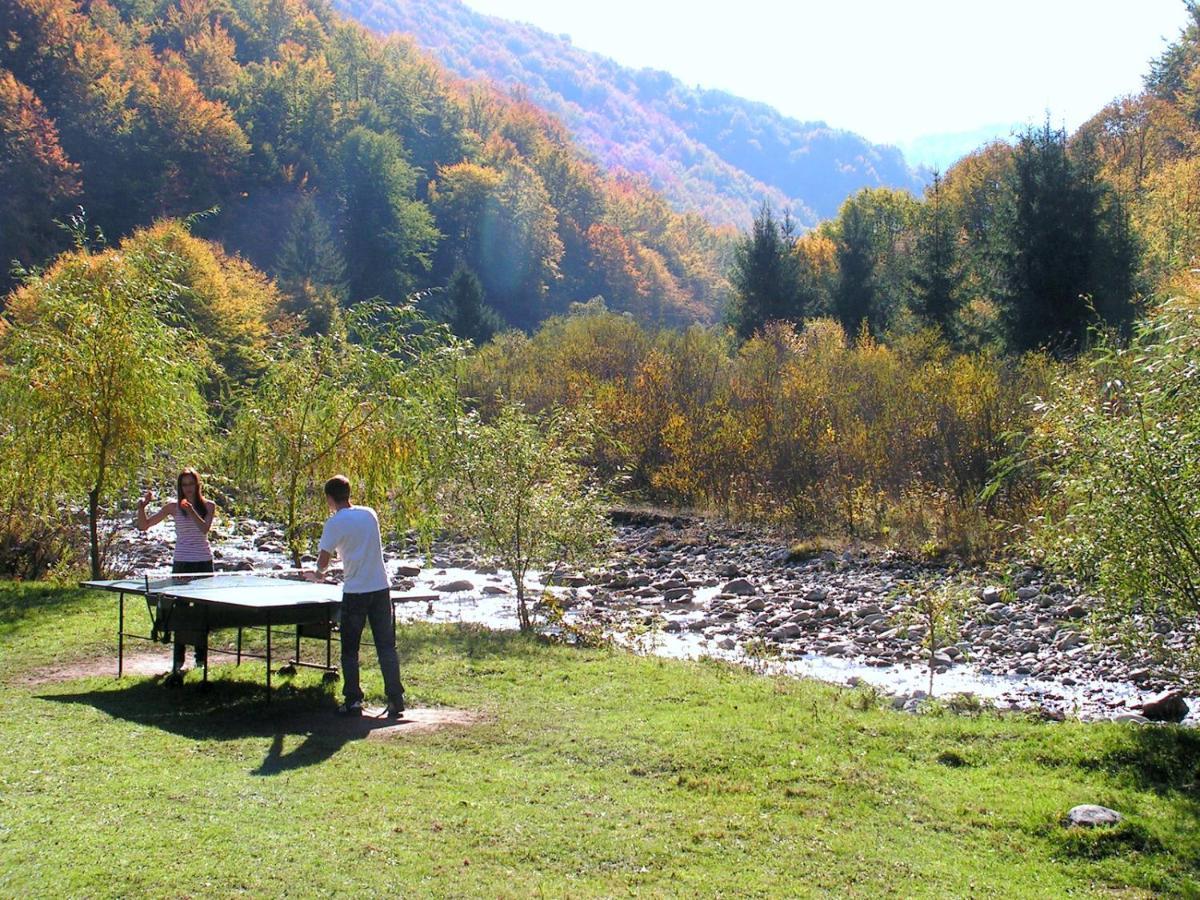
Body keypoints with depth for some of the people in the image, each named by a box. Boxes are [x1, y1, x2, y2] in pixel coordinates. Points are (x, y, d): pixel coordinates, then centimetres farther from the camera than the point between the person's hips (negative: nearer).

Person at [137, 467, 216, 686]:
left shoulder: (208, 505, 2)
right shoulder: (174, 507, 2)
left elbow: (204, 528, -16)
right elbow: (144, 526, 3)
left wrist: (192, 510, -26)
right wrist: (142, 507, -13)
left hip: (203, 562, 1)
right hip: (182, 563, 0)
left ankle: (201, 652, 18)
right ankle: (178, 657, 2)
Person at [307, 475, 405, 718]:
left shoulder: (335, 522, -8)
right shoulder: (369, 514, 7)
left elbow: (323, 559, -7)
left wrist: (319, 573, 15)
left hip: (355, 593, -4)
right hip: (381, 588, 4)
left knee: (349, 650, 9)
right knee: (387, 647, 7)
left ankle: (353, 701, 8)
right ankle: (396, 700, 3)